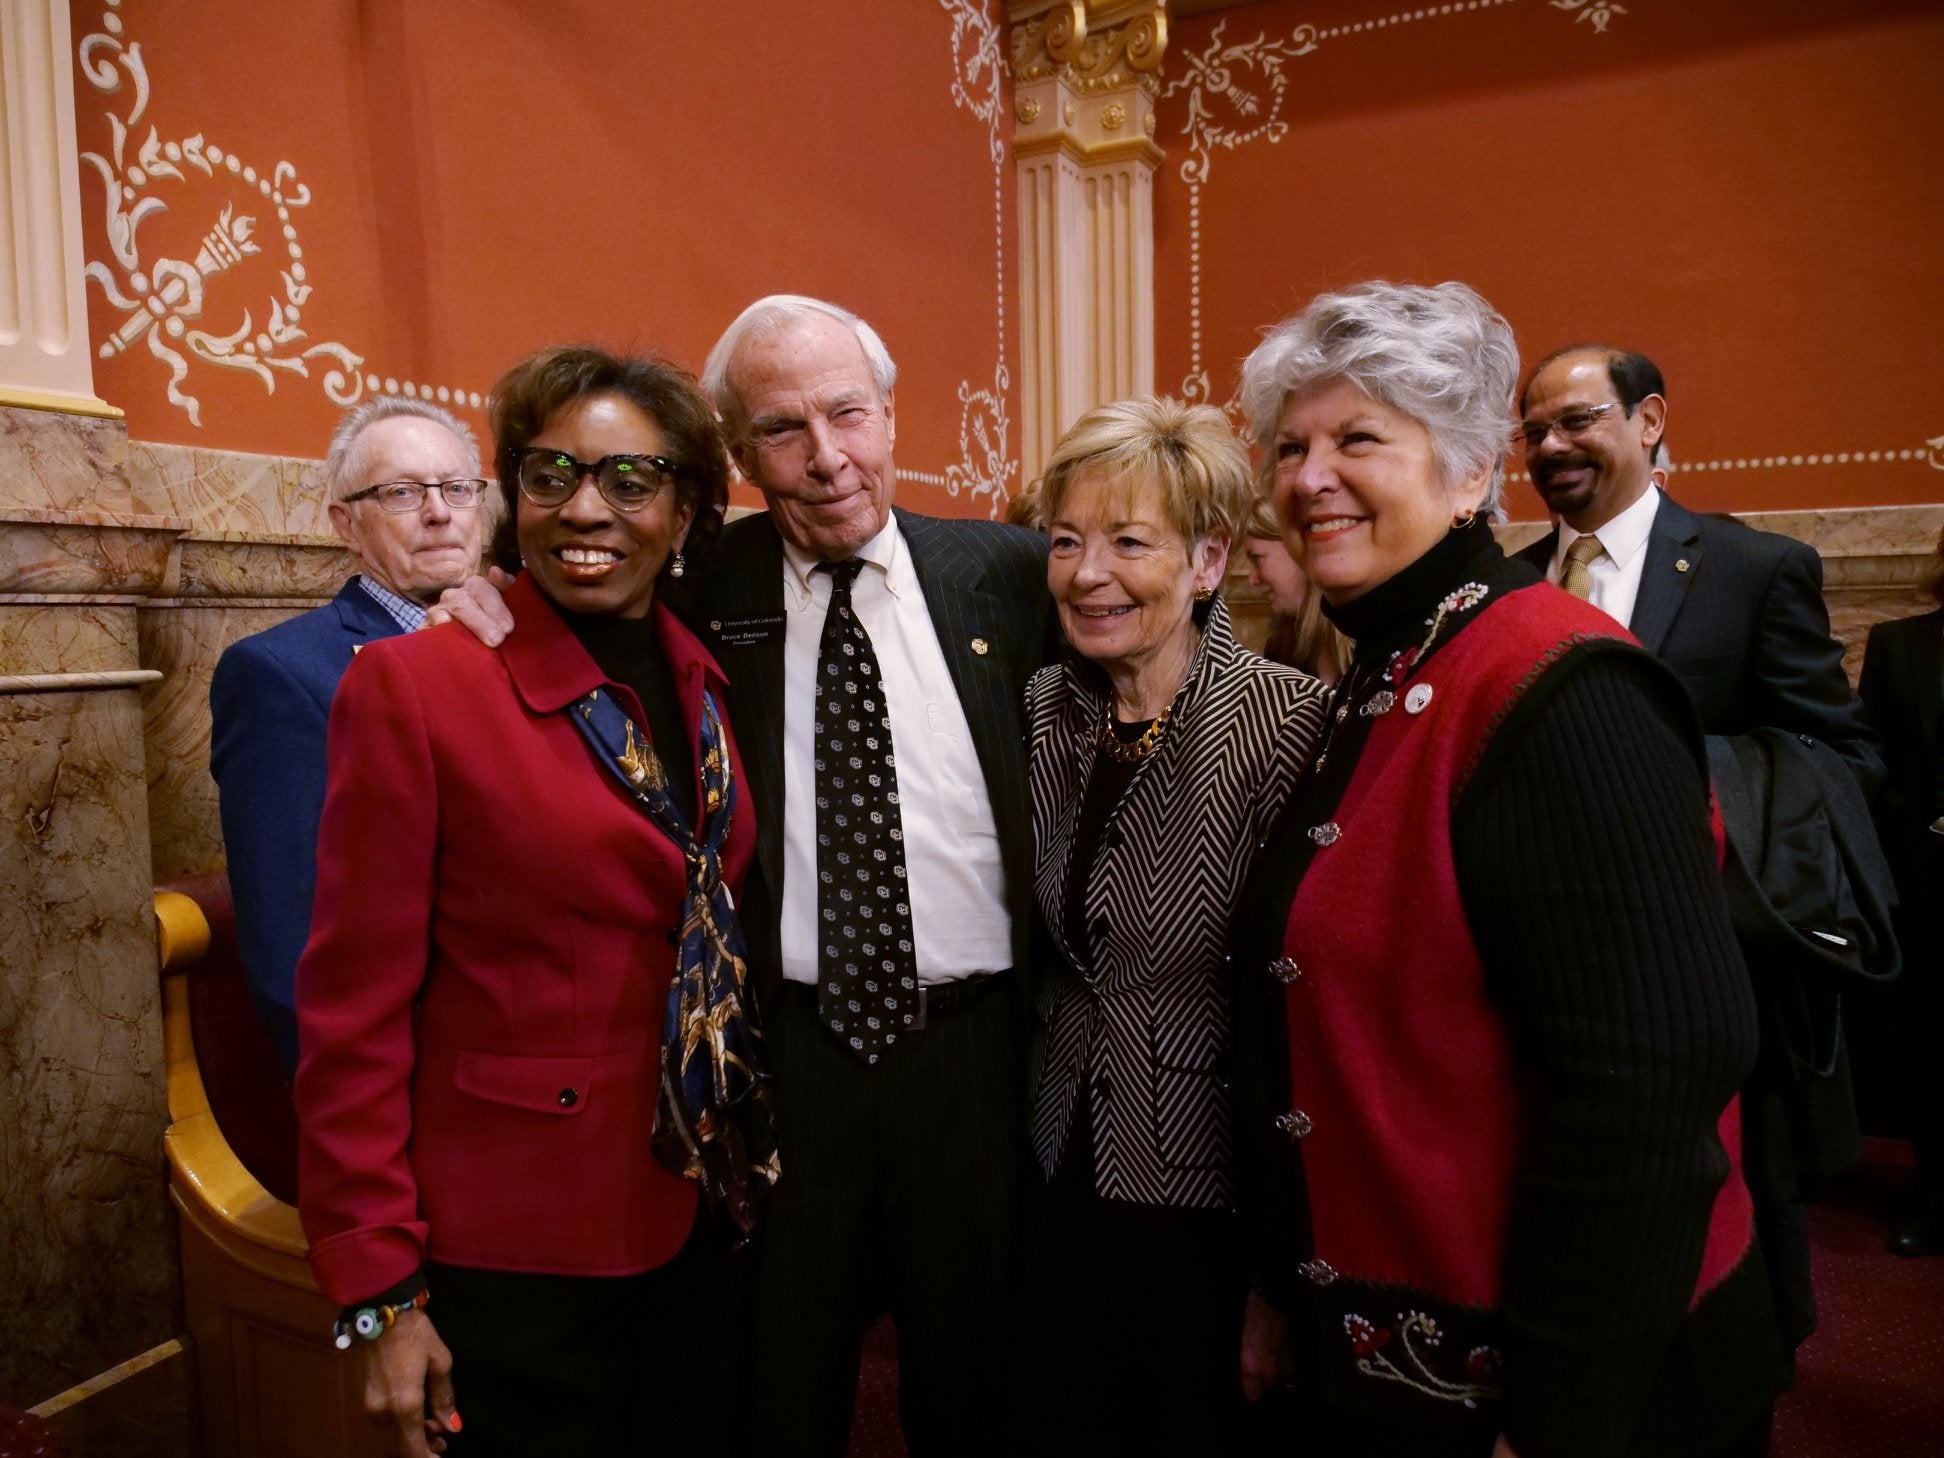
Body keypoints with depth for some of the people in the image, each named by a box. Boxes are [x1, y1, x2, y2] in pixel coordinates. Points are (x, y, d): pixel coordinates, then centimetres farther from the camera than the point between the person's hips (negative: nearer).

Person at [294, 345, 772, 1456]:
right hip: (506, 1251, -5)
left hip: (691, 1228, 5)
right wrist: (379, 1298, -11)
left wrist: (750, 1171, 6)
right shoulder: (413, 684, -14)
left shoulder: (708, 688, 2)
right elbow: (358, 1010, -12)